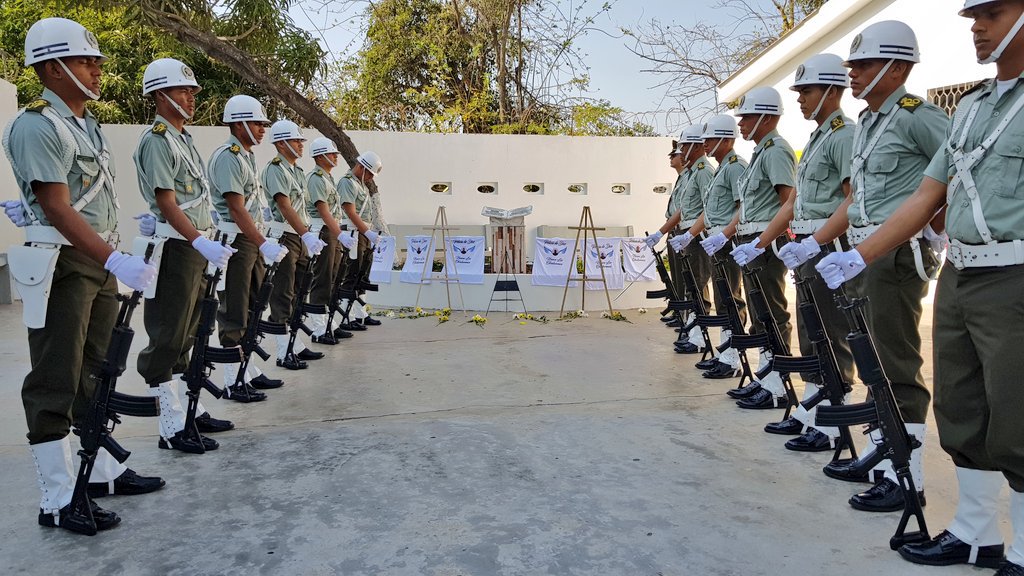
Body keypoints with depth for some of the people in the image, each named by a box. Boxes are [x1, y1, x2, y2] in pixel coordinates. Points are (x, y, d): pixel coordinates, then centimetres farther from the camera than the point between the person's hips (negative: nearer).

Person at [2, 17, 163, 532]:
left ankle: (103, 471, 27)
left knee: (95, 372, 15)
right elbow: (58, 209, -22)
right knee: (55, 382, -2)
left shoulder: (86, 123, 15)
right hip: (61, 265, -9)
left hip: (99, 260, 9)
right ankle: (57, 500, 6)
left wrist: (113, 255, 17)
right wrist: (115, 259, -29)